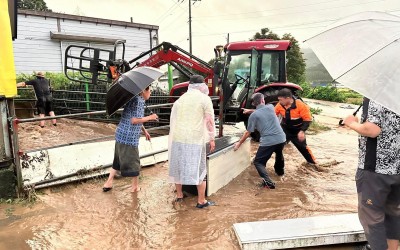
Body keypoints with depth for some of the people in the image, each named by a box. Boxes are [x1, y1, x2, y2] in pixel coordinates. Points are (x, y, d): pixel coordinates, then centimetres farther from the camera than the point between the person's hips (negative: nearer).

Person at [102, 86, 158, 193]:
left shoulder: (139, 100, 14)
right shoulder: (138, 100, -16)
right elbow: (134, 120, -21)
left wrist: (144, 131, 25)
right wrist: (150, 117, -12)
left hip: (121, 135, 9)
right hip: (129, 137, -9)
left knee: (118, 160, 19)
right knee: (133, 162, 6)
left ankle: (109, 183, 26)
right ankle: (135, 186, 20)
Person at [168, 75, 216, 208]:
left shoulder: (180, 99, 14)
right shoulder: (205, 98, -2)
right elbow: (209, 120, -6)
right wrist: (212, 138, 2)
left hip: (177, 137, 5)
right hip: (195, 139, -5)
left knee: (178, 166, 17)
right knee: (199, 169, 5)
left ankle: (179, 195, 30)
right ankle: (201, 201, 12)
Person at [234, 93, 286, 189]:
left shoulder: (253, 115, -2)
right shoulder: (270, 107, 8)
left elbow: (248, 132, 2)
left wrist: (239, 143, 14)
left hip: (268, 142, -5)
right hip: (281, 138, 5)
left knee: (258, 162, 8)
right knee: (279, 153, 37)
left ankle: (268, 181, -13)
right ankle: (280, 171, 59)